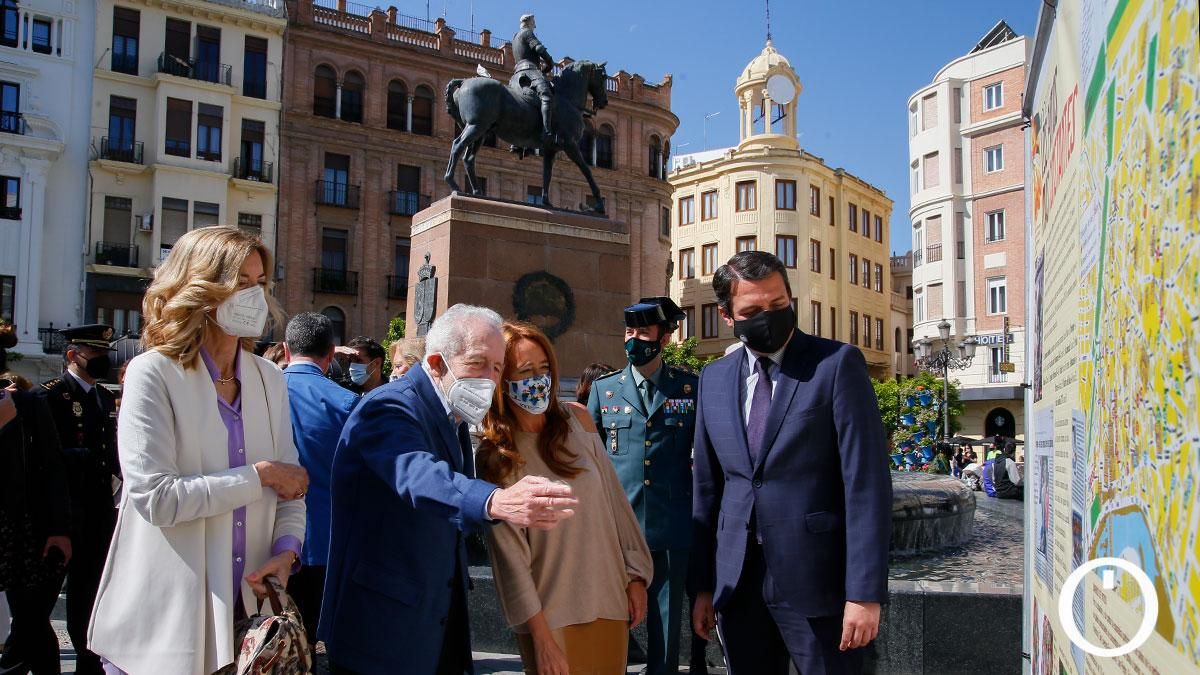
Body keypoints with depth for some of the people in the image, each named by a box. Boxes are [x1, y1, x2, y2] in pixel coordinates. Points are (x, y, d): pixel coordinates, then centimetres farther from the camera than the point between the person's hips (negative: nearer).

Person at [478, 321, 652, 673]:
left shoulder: (577, 419, -1)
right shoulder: (495, 455, -11)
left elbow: (614, 499, 3)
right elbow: (510, 552, -11)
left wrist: (635, 576, 3)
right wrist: (540, 637, -12)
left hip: (610, 599, 4)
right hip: (551, 615, -4)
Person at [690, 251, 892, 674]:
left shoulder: (837, 363, -6)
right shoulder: (714, 379, 8)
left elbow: (867, 483, -11)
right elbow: (707, 487, 11)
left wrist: (865, 592, -15)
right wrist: (703, 585, 10)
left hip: (816, 581, -4)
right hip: (738, 583, 4)